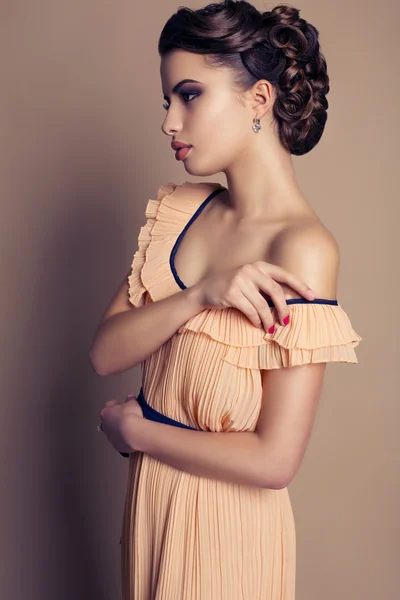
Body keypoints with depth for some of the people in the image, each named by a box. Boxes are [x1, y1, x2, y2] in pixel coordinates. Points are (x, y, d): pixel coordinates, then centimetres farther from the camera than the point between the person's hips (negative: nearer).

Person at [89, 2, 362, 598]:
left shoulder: (302, 248, -24)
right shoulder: (179, 210, -3)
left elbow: (273, 460, -25)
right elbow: (105, 353, -9)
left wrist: (134, 429, -12)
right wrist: (199, 295, -26)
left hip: (228, 517, -6)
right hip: (149, 492, 6)